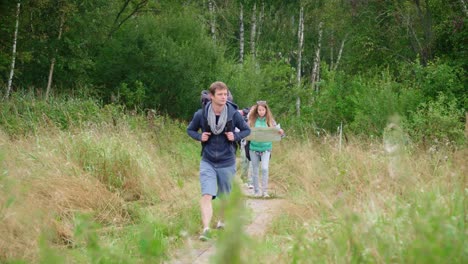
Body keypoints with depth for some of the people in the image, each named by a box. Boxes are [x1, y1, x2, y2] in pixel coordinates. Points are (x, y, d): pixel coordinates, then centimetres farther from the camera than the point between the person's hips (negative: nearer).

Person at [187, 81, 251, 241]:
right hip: (207, 162, -1)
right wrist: (199, 136, -11)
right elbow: (190, 130, 9)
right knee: (207, 195, -17)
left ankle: (222, 220, 41)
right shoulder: (201, 115, -8)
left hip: (227, 163, 1)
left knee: (224, 196, 16)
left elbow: (246, 130, 5)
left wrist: (236, 136, -14)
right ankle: (206, 229, -25)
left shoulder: (234, 114, -9)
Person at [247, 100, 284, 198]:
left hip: (266, 148, -1)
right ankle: (256, 191, 19)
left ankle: (265, 191, -6)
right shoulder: (252, 120, -1)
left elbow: (277, 130, 0)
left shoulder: (270, 120, -1)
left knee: (265, 168, -15)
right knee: (255, 170, 7)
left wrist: (281, 132, -22)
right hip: (254, 147, 1)